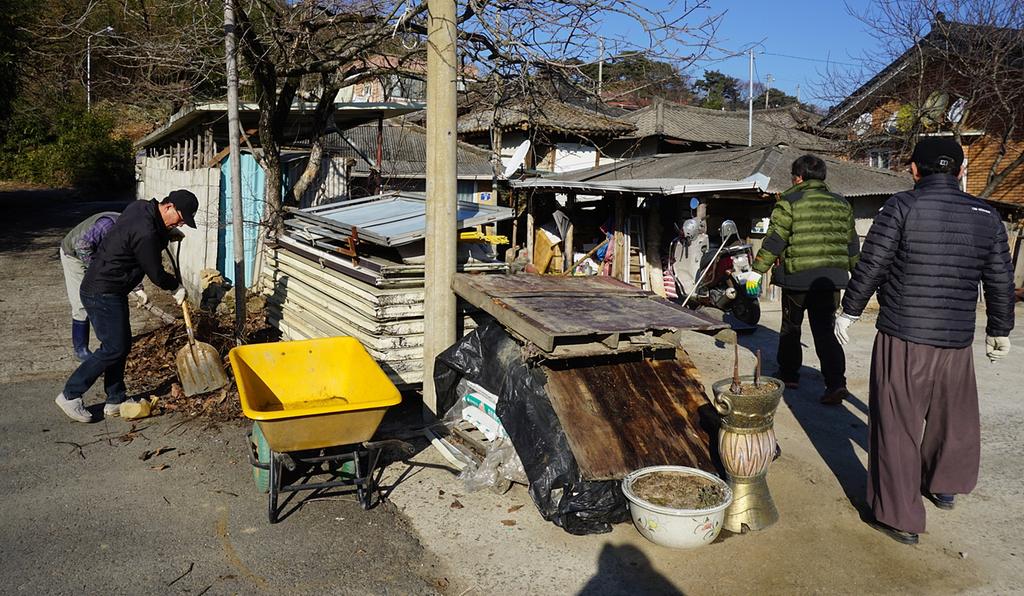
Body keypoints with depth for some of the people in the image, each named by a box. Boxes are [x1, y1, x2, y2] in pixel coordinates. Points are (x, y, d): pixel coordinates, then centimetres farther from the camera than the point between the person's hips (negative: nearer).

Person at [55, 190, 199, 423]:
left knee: (122, 344, 12)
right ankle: (70, 395, 7)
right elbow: (156, 275, -15)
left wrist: (166, 234, 10)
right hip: (102, 294, -10)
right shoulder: (145, 233, -27)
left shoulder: (140, 206, 2)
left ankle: (115, 399, 19)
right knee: (113, 349, -5)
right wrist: (177, 286, 2)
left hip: (110, 291, 10)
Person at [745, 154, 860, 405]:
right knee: (825, 330, 4)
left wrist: (757, 271, -5)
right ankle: (836, 382, -10)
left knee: (791, 327, 14)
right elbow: (852, 244, 17)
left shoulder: (789, 202, -5)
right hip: (831, 278, 4)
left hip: (797, 277, -4)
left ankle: (788, 374, 26)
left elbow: (774, 240, -10)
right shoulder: (841, 204, 12)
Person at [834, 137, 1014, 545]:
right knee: (953, 417, 25)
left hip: (902, 337, -5)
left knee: (897, 427, 4)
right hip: (956, 341, 5)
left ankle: (900, 517, 9)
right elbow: (1001, 281, 10)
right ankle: (945, 487, 45)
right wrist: (999, 332, 23)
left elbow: (870, 266, -9)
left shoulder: (902, 207, -9)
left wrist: (849, 313, 3)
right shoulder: (987, 217, 4)